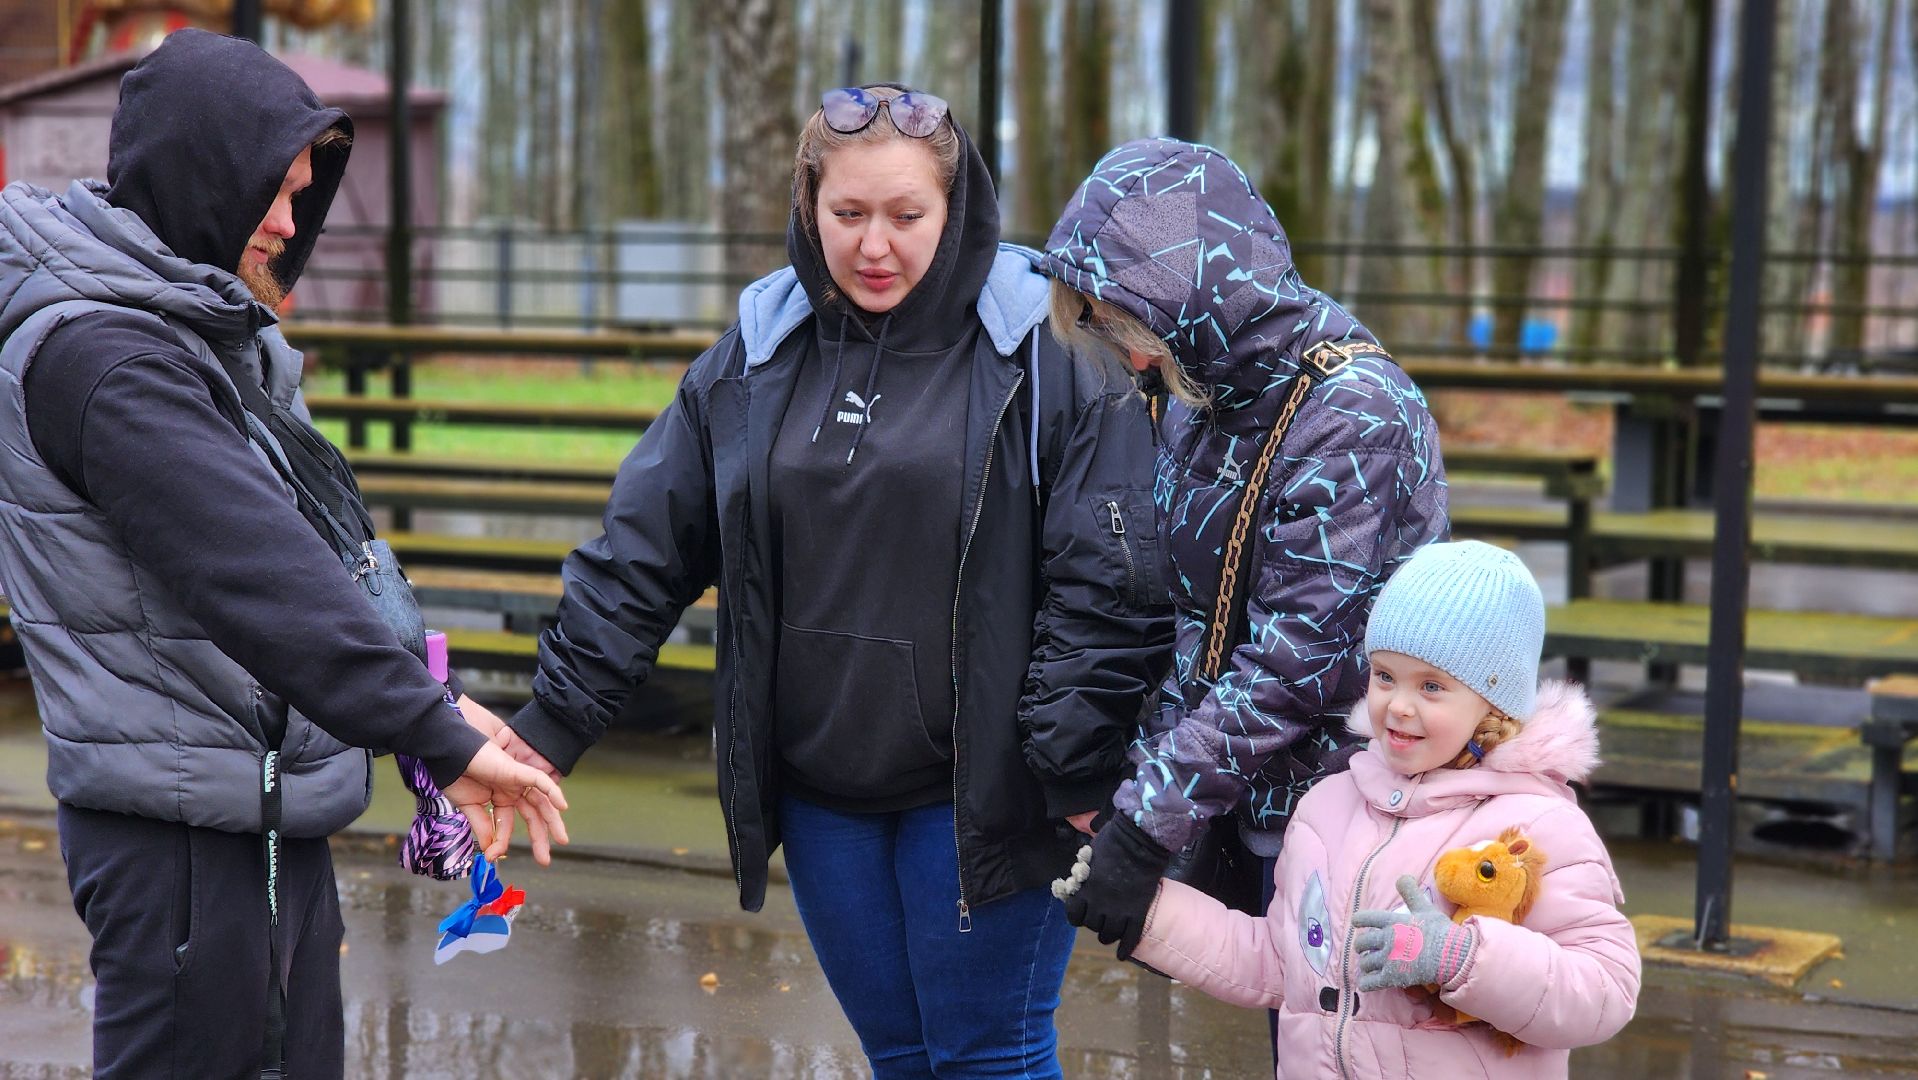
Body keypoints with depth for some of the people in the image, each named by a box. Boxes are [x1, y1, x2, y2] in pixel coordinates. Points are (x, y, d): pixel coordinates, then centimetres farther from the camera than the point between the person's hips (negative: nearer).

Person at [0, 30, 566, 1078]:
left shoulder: (224, 336, 14)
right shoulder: (94, 353, -17)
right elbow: (254, 570, -25)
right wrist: (442, 740, -29)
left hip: (275, 815, 9)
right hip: (181, 831, -9)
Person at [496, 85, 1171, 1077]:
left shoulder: (1044, 350, -8)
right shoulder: (758, 352, 5)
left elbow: (1107, 580, -9)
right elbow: (643, 549, 8)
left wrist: (1075, 769, -12)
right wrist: (553, 722, 4)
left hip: (979, 794, -4)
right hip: (816, 790, 4)